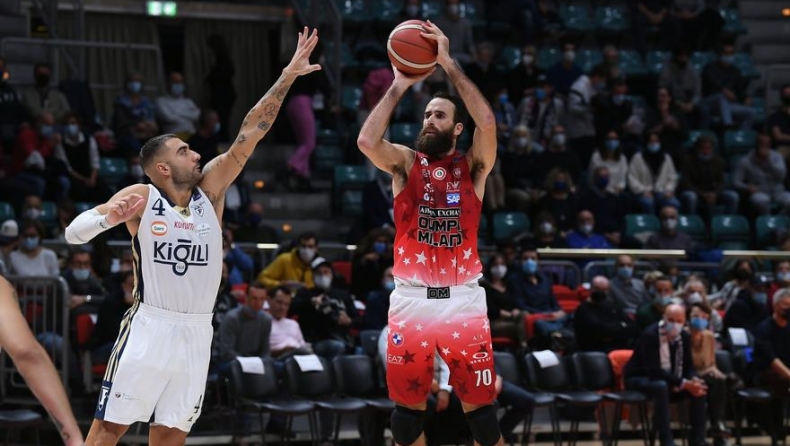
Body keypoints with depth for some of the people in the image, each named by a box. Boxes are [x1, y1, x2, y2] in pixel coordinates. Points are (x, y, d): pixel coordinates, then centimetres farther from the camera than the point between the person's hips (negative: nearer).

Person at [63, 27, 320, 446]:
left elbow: (250, 133, 0)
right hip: (149, 327, -4)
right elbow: (74, 233, -9)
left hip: (196, 332, 4)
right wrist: (110, 217, -30)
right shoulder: (140, 197, -5)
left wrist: (287, 76, -4)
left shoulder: (211, 189, 5)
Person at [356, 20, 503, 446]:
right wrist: (399, 86, -10)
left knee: (480, 408, 0)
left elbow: (487, 121, -16)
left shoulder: (473, 166, 3)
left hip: (463, 299, -1)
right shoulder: (405, 163, 5)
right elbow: (367, 141, -15)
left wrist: (448, 64, -15)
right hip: (411, 299, 1)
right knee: (407, 407, 7)